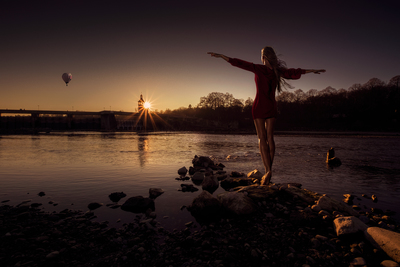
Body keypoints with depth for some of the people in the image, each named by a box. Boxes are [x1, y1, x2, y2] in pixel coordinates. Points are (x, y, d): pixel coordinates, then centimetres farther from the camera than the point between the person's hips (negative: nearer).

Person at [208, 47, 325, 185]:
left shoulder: (258, 69, -6)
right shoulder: (278, 71, 4)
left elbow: (240, 63, -7)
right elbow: (294, 72, 12)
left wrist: (220, 55, -3)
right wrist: (312, 71, 27)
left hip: (259, 107, -4)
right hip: (272, 107, 4)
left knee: (262, 138, -4)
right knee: (270, 137, 8)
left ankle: (268, 170, -15)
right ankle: (269, 170, 10)